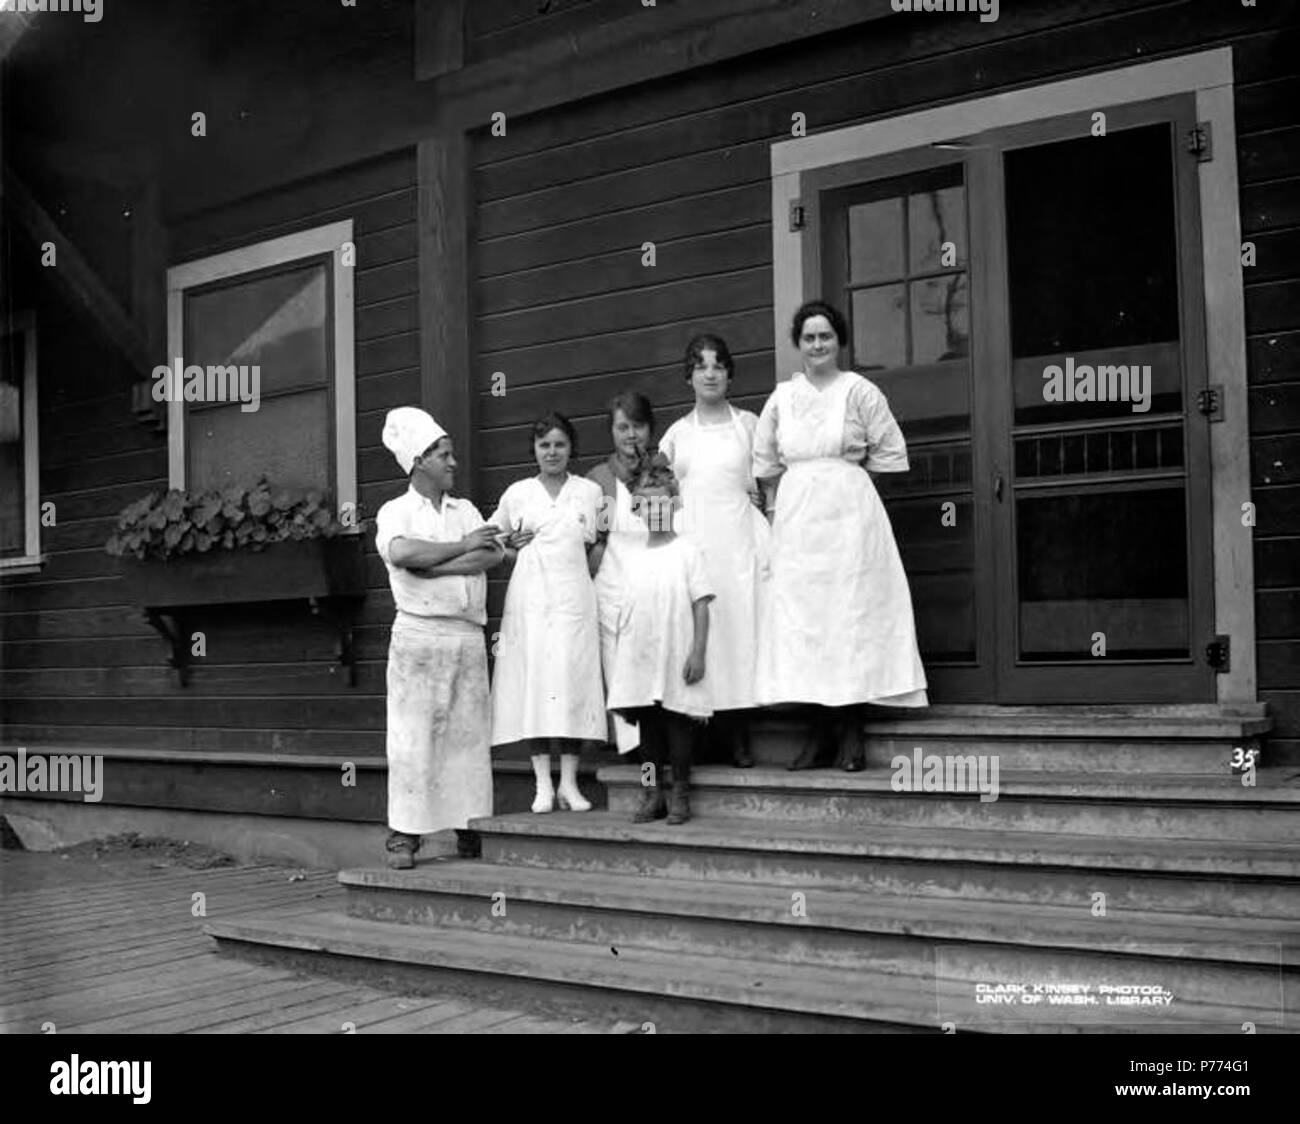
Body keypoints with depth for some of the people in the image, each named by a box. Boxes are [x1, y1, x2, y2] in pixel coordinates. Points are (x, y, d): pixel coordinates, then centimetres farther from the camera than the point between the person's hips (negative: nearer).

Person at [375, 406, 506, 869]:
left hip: (468, 635, 4)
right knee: (413, 736, -5)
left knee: (469, 734, 4)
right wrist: (462, 547, -8)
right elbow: (401, 553, -16)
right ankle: (404, 835, -2)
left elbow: (494, 554, 0)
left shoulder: (466, 510, 17)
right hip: (418, 634, -4)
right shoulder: (395, 511, 6)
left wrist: (432, 566, -9)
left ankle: (471, 826, 10)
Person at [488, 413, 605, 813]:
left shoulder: (591, 491, 9)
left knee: (572, 683, -5)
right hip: (529, 596, 0)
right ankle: (543, 783, -1)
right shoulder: (517, 494, 9)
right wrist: (511, 544, 3)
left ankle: (569, 782, 0)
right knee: (533, 683, -5)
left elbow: (599, 544, 18)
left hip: (574, 596, 0)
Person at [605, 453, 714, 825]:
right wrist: (620, 658, 10)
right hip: (640, 660, 4)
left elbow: (701, 604, -5)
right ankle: (652, 794, 15)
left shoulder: (687, 552, -1)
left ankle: (680, 794, 11)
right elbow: (626, 612, 14)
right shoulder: (633, 560, 12)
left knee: (677, 721, 0)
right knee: (648, 724, 7)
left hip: (677, 658, -4)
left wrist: (698, 652, -12)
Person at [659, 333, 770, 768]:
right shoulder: (677, 433, 13)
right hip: (691, 538, 1)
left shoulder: (748, 424, 10)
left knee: (739, 621, -4)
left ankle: (738, 736, -1)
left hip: (738, 536, -1)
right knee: (699, 626, -5)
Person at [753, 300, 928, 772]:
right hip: (796, 515, 3)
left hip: (849, 510, -3)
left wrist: (845, 476, 4)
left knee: (851, 611, -5)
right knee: (801, 616, -1)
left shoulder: (860, 391, 1)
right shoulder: (782, 396, 10)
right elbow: (765, 461, 17)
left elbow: (889, 452, 2)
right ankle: (821, 730, 5)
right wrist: (776, 506, 10)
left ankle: (851, 731, -1)